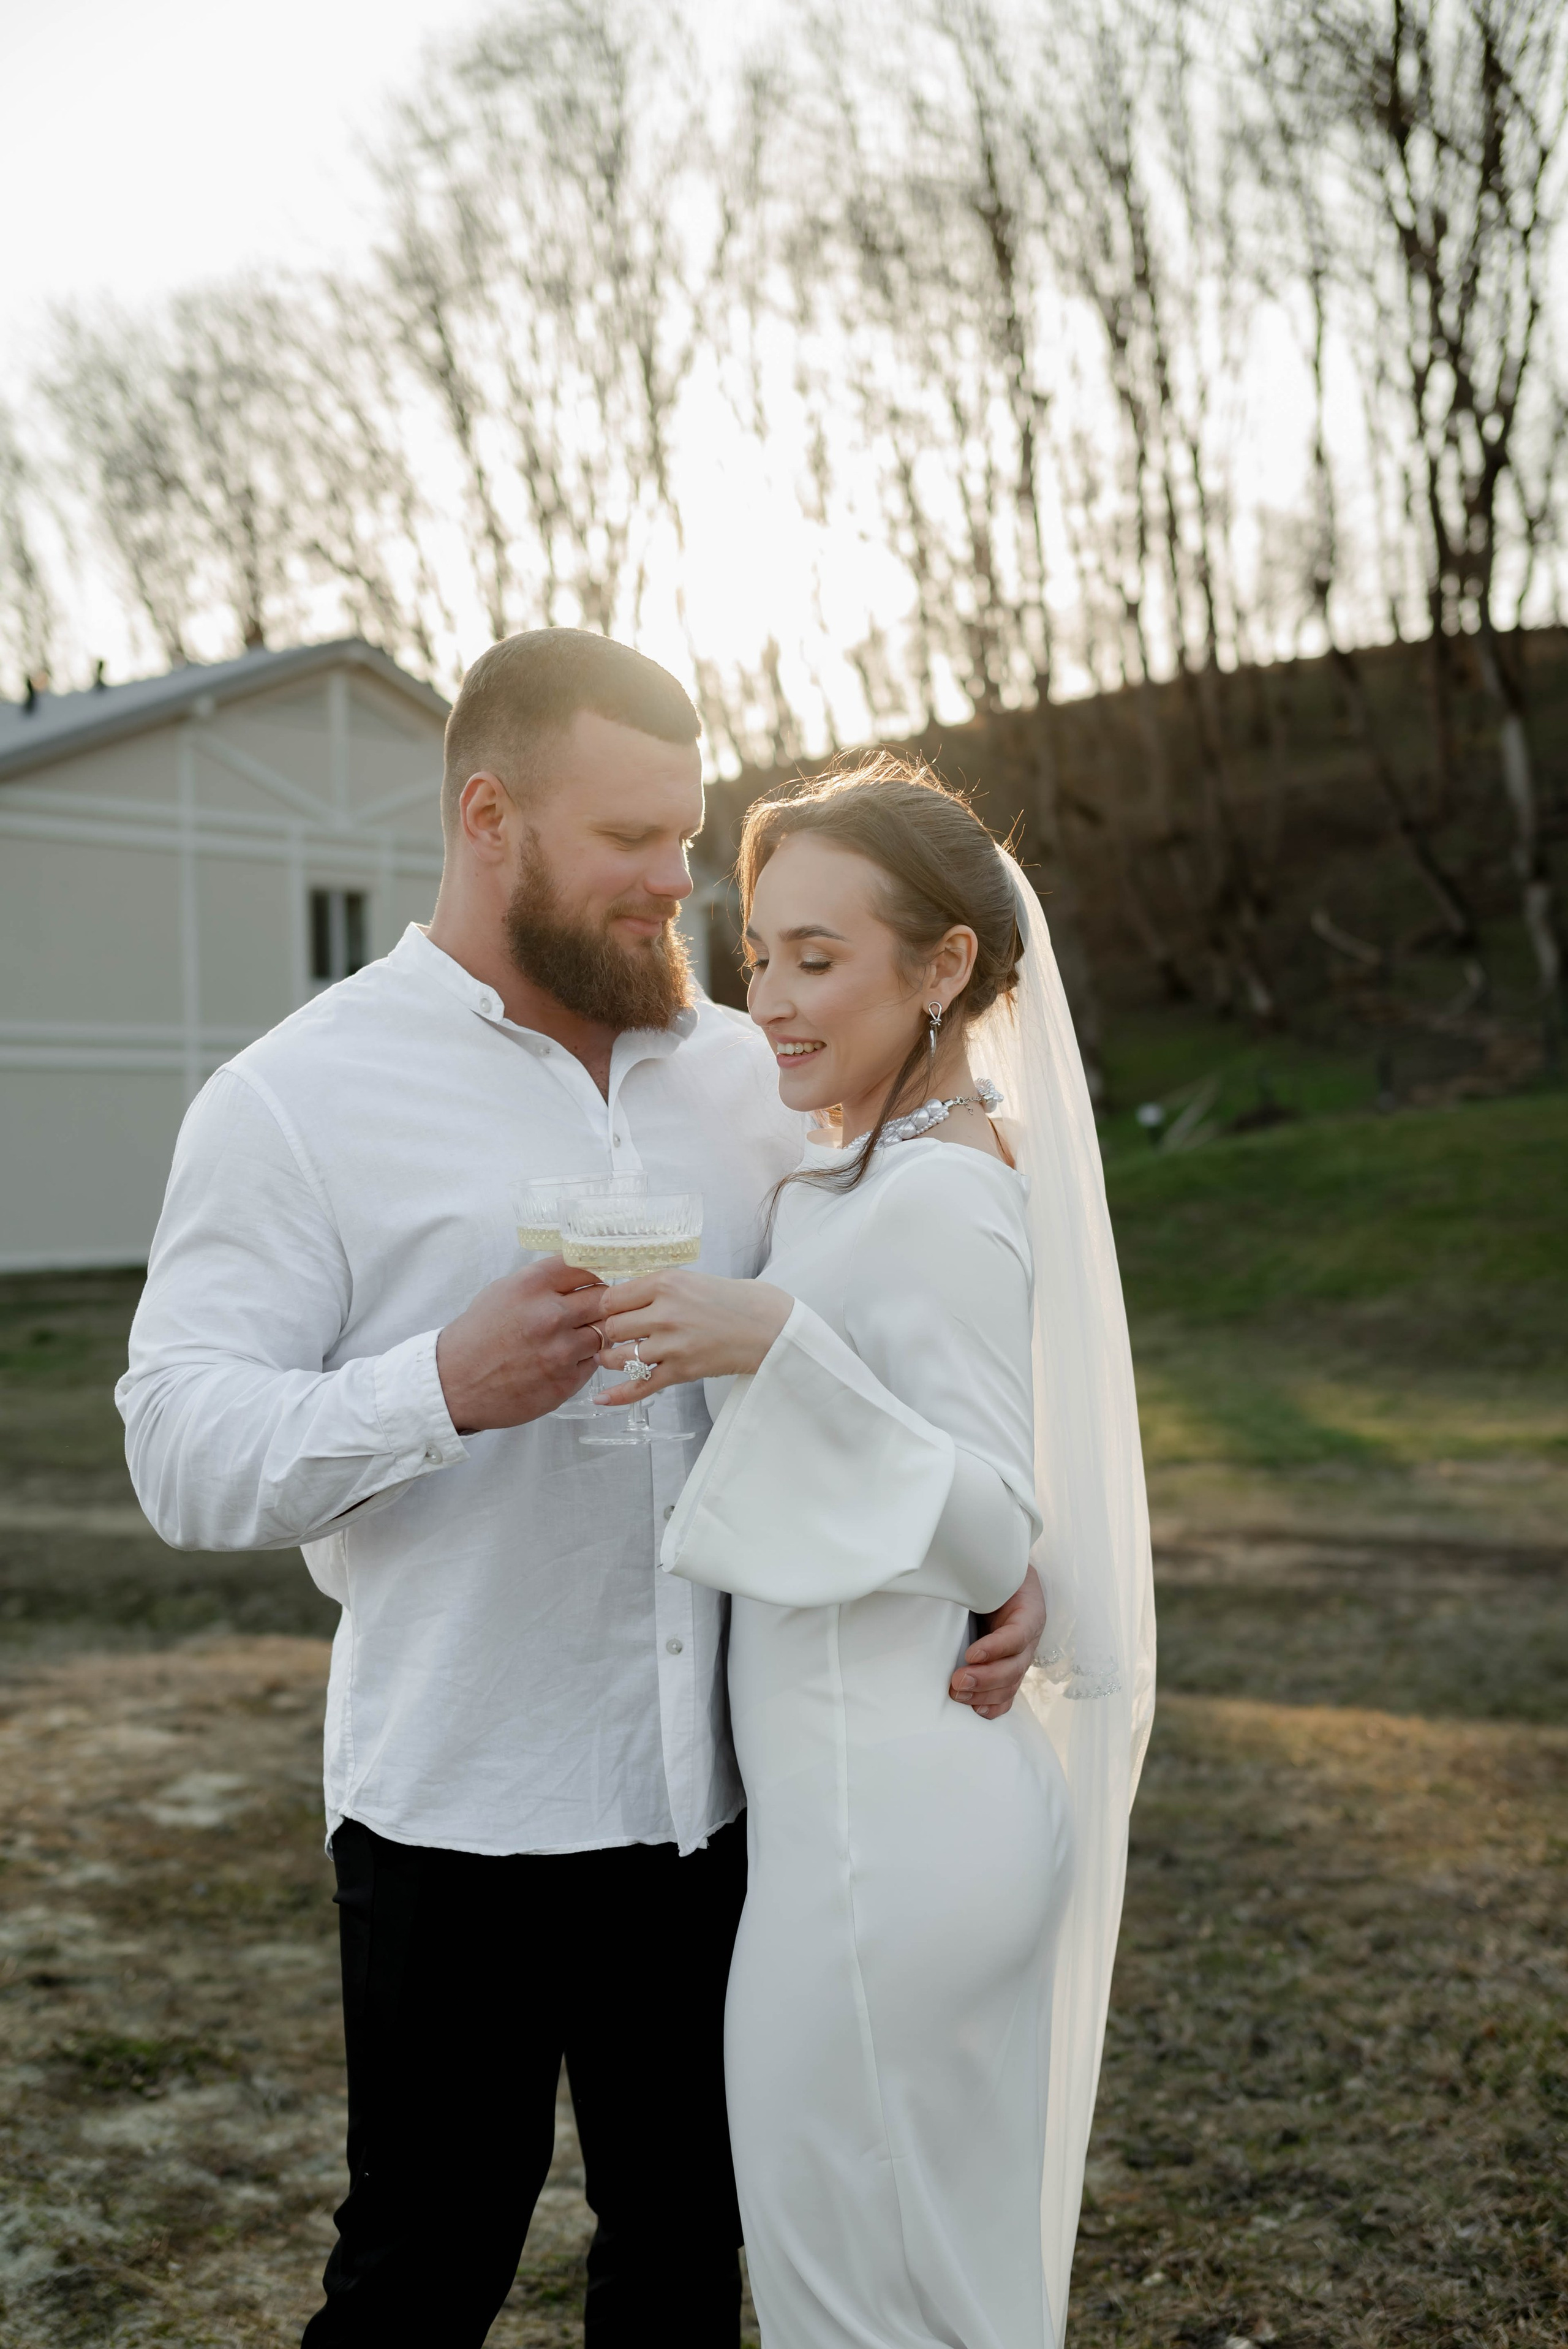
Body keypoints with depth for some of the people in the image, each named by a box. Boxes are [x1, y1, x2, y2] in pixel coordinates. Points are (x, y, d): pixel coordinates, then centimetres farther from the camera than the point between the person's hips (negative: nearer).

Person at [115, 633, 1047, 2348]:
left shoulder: (743, 1076, 7)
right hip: (459, 1809, -4)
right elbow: (184, 1451, -12)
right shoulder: (298, 1098, -6)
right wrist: (444, 1387, -27)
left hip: (719, 1797, 5)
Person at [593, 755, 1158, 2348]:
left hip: (882, 1822, -9)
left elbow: (996, 1540, -21)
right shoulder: (913, 1173, 9)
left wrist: (783, 1351, -32)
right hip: (941, 1796, 9)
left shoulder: (933, 1200, -19)